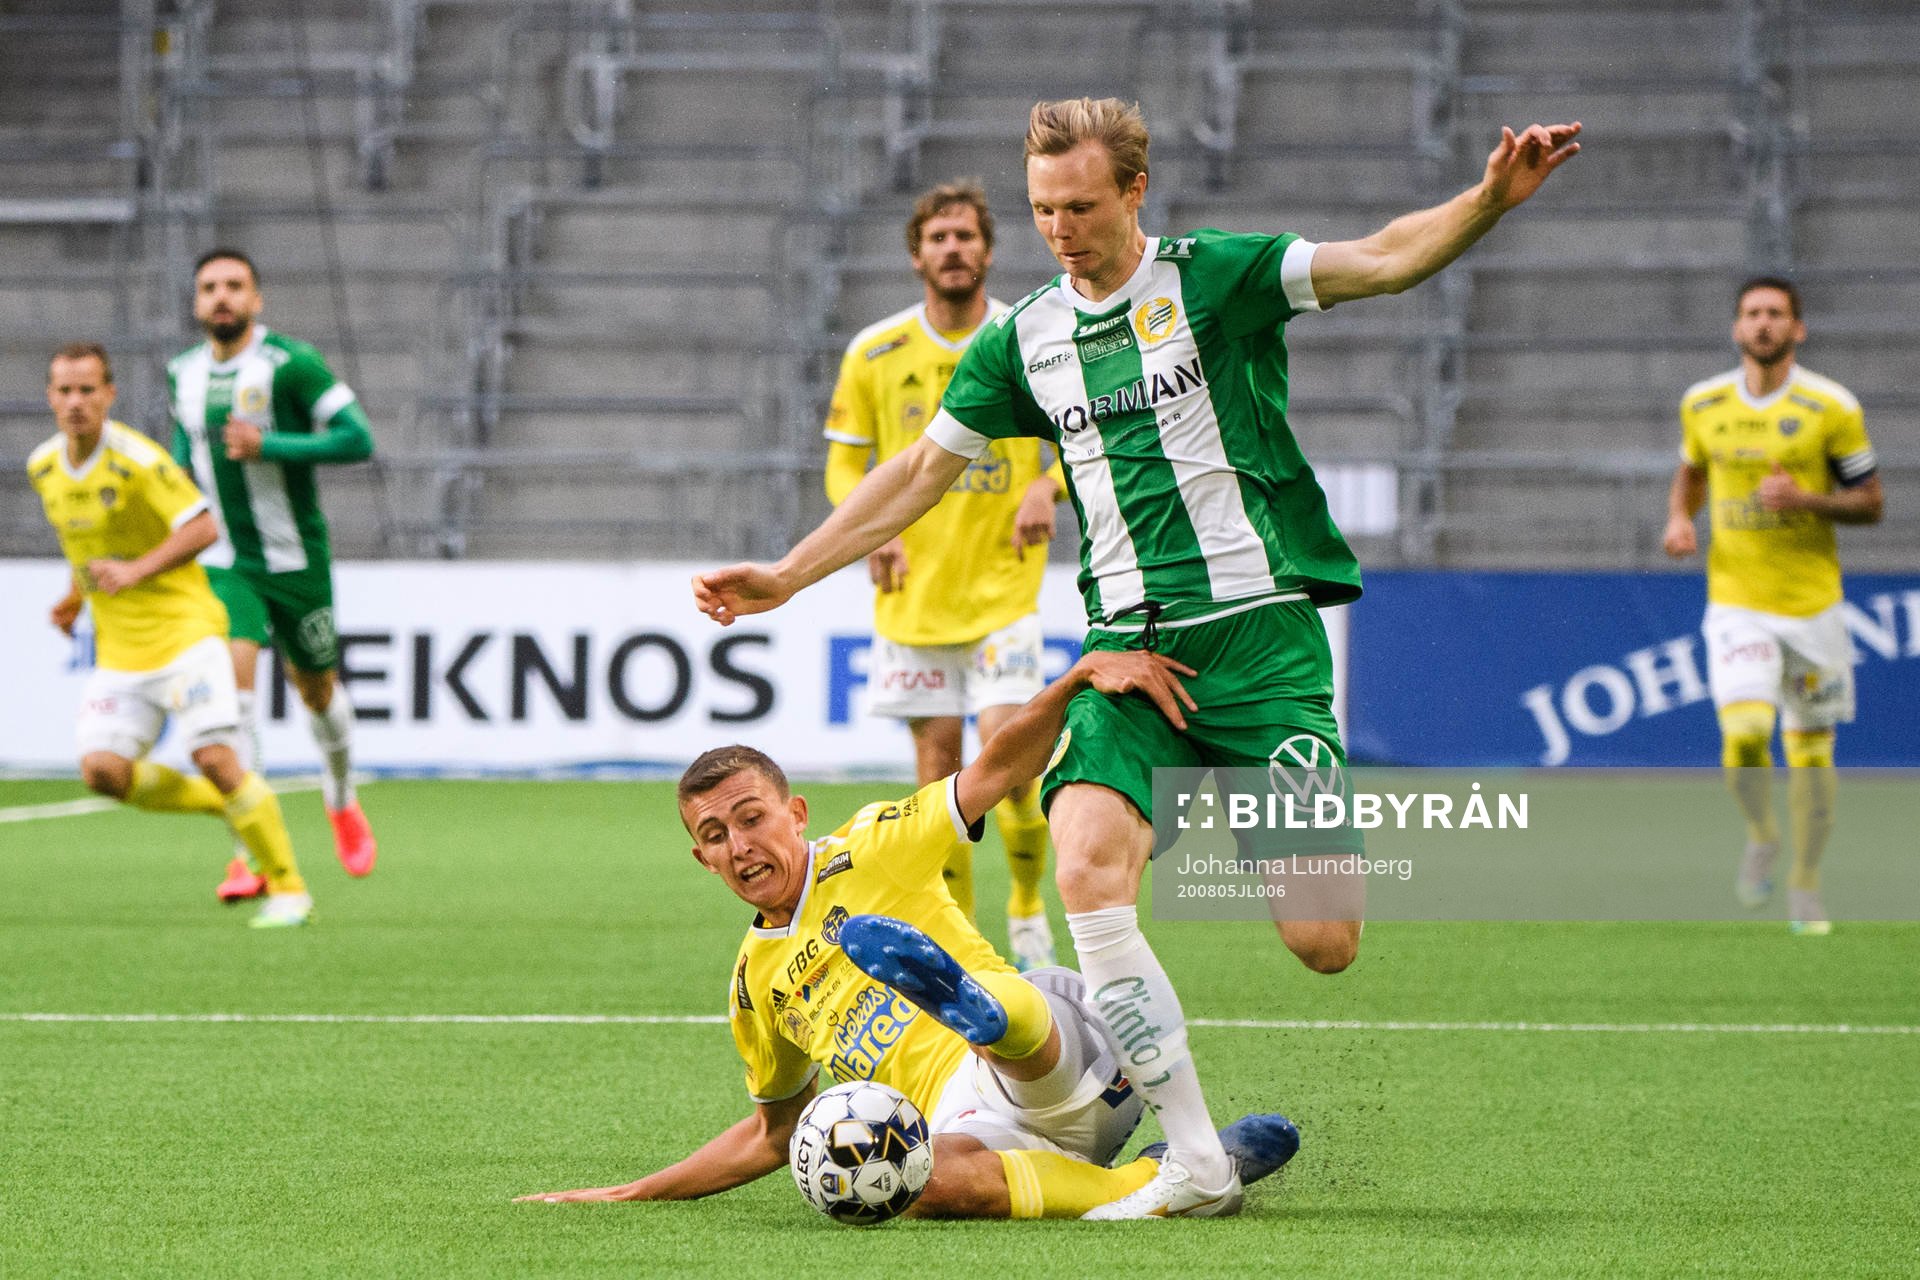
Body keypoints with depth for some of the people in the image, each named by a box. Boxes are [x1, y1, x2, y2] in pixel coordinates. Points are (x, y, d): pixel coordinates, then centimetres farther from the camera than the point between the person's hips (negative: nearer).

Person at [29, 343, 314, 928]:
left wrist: (136, 571, -27)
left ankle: (287, 889, -5)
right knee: (103, 771, -10)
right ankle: (225, 804, 14)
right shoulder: (43, 468, 6)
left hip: (182, 627, -6)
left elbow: (203, 528, -18)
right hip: (118, 649, 6)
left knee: (213, 758, -17)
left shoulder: (137, 458, -15)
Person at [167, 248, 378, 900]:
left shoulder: (291, 363, -13)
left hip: (295, 559, -2)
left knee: (315, 688, 13)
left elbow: (357, 440, -17)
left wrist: (269, 445, -23)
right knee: (232, 675, -18)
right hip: (224, 564, 2)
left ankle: (342, 802, 46)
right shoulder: (184, 374, 5)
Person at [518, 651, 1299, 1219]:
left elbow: (1000, 768, 4)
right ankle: (1161, 1184, -37)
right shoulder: (756, 983, 24)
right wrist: (630, 1196, 34)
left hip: (1068, 1068, -2)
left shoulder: (869, 852, 13)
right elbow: (774, 1132, 37)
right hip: (969, 1124, 2)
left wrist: (1083, 674, -14)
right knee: (932, 1181, -39)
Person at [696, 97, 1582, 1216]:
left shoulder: (1212, 277, -2)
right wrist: (786, 577, 18)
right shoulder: (1025, 339, 11)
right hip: (1129, 648, 3)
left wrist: (1490, 200, -30)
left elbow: (1383, 260, -12)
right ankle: (1196, 1157, -16)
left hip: (1259, 630, -3)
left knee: (1323, 944, -11)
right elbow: (922, 472, 20)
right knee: (1088, 872, -24)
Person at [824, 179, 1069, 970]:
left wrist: (1048, 488, -15)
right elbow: (844, 463, 8)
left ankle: (1028, 907, 8)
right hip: (912, 595, 2)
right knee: (937, 764, 2)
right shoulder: (875, 355, 2)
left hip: (1003, 587, -2)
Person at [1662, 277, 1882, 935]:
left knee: (1809, 750, 4)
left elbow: (1871, 503, -1)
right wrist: (1679, 518, 2)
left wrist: (1805, 499, -18)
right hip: (1735, 602, 1)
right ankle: (1761, 837, 10)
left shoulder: (1831, 407, -6)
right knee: (1743, 732, -20)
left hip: (1812, 602, -1)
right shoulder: (1702, 404, 3)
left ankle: (1805, 885, 24)